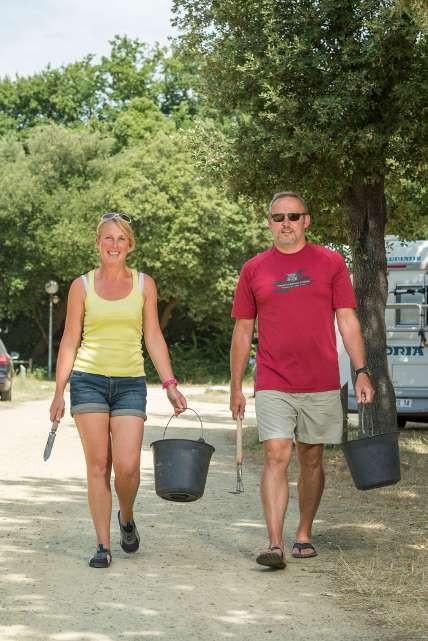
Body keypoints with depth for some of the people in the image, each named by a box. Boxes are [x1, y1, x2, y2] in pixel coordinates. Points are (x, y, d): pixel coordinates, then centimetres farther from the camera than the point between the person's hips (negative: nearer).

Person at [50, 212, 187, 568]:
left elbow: (153, 337, 8)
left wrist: (170, 384, -1)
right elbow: (70, 341, 7)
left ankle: (126, 519, 21)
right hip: (89, 381, 0)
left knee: (127, 466, -10)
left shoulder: (144, 284, 7)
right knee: (98, 465, -2)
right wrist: (59, 392, 3)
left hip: (130, 383, 0)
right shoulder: (82, 286, 5)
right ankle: (103, 545, 5)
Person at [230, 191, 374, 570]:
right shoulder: (254, 269, 6)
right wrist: (236, 387, 7)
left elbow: (347, 321, 5)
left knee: (312, 460, 9)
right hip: (273, 386, -1)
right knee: (276, 457, -11)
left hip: (321, 384, 1)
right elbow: (243, 330, 10)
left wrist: (361, 372, -3)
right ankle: (275, 545, -14)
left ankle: (304, 535, 24)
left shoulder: (330, 262, 5)